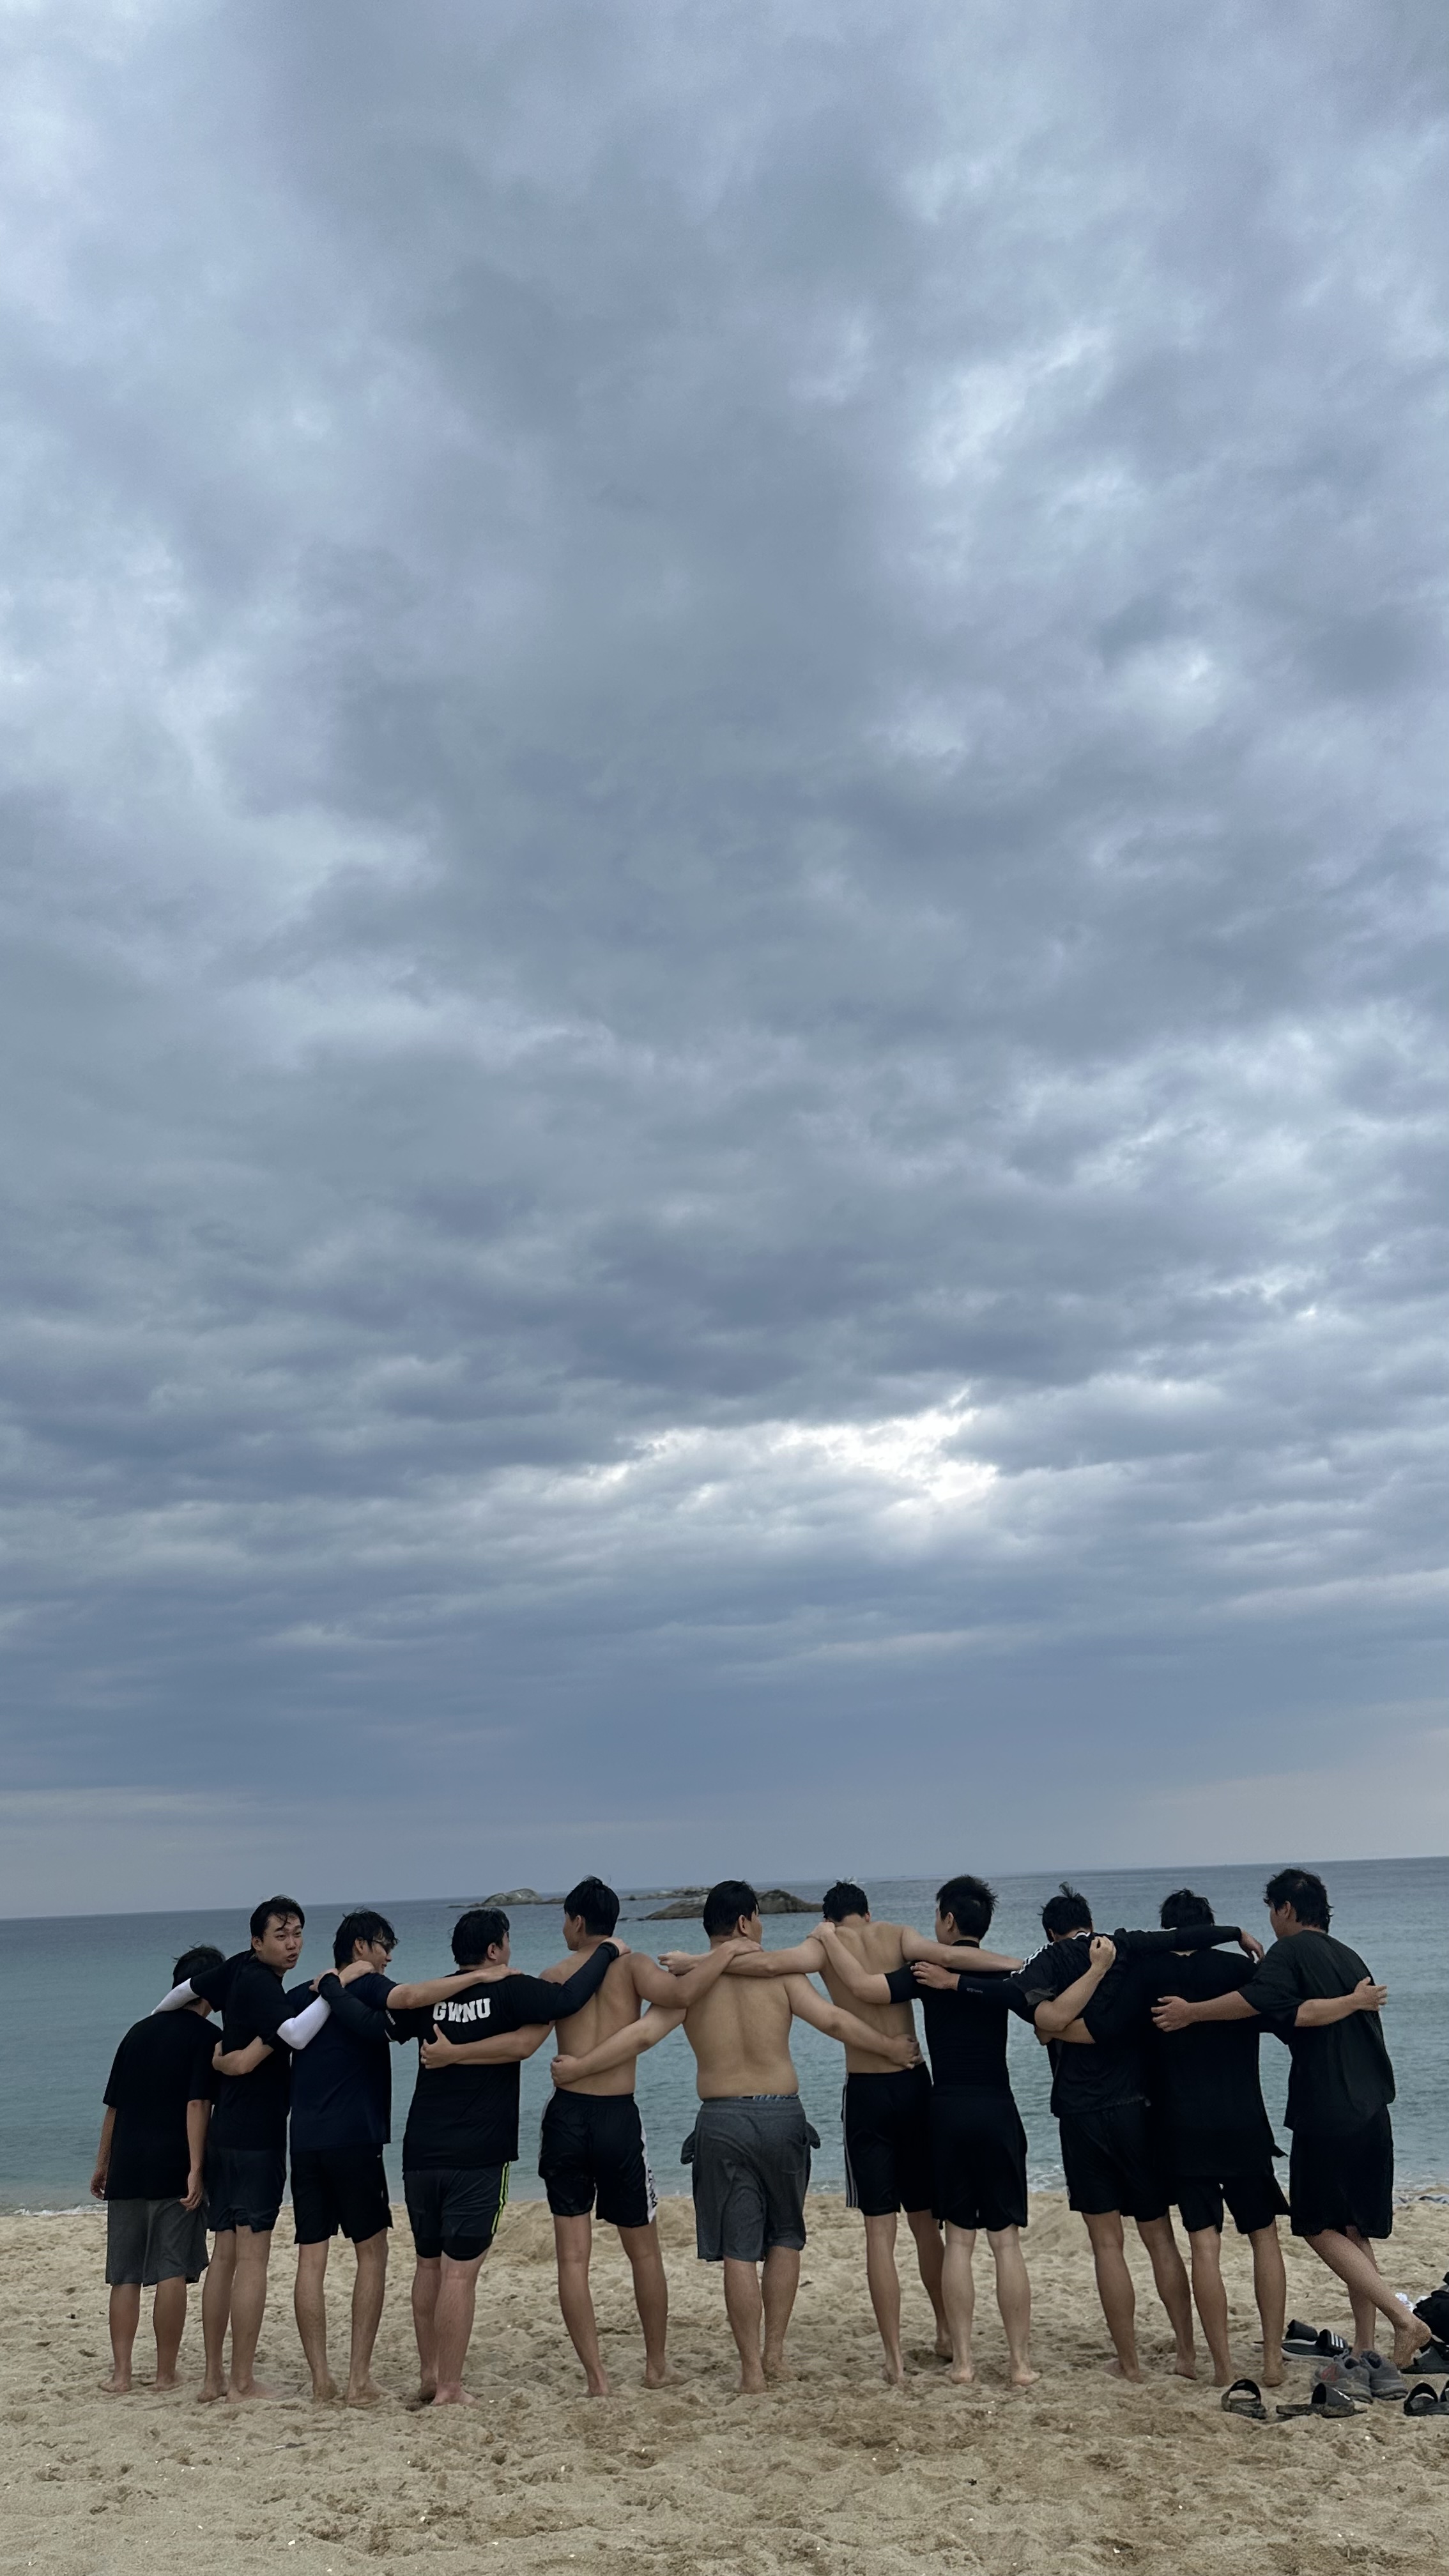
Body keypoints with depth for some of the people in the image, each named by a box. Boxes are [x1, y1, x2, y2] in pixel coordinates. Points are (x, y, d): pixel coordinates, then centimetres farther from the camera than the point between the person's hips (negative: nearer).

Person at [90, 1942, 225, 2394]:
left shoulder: (139, 2031, 13)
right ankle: (165, 2373, 7)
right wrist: (195, 2169, -16)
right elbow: (197, 2105, -15)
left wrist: (103, 2165, 25)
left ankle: (121, 2374, 11)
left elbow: (113, 2106, 16)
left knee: (124, 2276, 11)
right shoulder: (205, 2036, -4)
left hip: (126, 2170, 5)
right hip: (173, 2170, -5)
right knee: (172, 2272, 2)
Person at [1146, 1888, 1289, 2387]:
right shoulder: (1240, 1968, 0)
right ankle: (1273, 2359, 10)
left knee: (1204, 2244, 3)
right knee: (1264, 2236, 12)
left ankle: (1223, 2365, 3)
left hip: (1184, 2130, -1)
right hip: (1243, 2124, 1)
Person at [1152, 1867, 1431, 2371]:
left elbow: (1253, 2001, -21)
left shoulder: (1292, 1952, -8)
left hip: (1327, 2117, -8)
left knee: (1319, 2227, 3)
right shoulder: (1349, 1958, 17)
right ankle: (1365, 2348, 14)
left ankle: (1404, 2319, -4)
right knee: (1351, 2230, 13)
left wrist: (1191, 2012, -15)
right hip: (1370, 2115, 8)